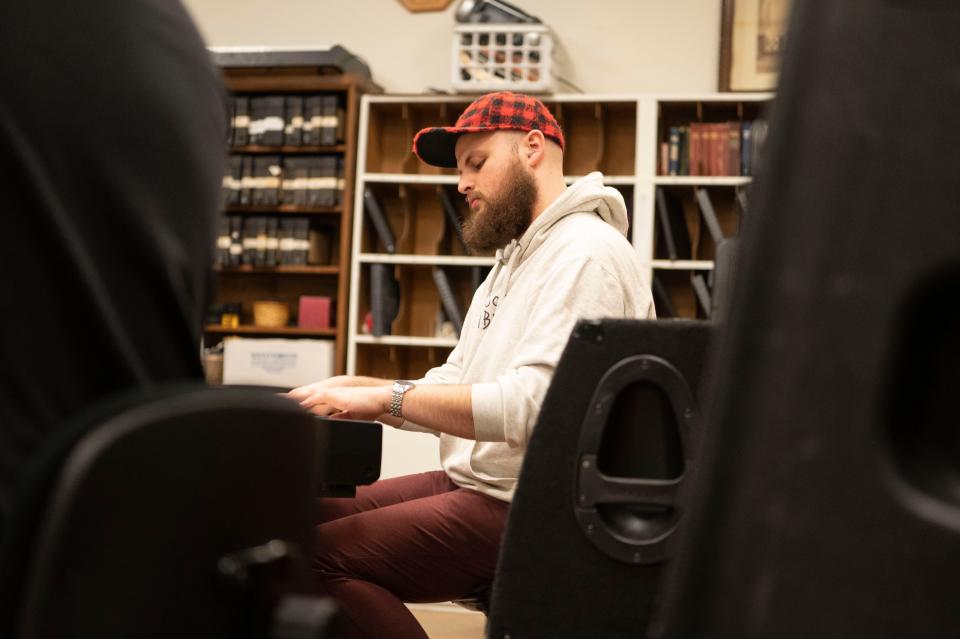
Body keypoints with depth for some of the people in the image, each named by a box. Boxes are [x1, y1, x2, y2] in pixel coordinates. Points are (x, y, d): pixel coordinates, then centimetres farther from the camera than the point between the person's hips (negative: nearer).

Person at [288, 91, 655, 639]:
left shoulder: (588, 253, -13)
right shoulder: (515, 258, 21)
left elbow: (534, 405, -25)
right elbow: (451, 390, 18)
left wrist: (386, 398, -22)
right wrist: (351, 390, 2)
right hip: (471, 481, 10)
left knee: (319, 556, -21)